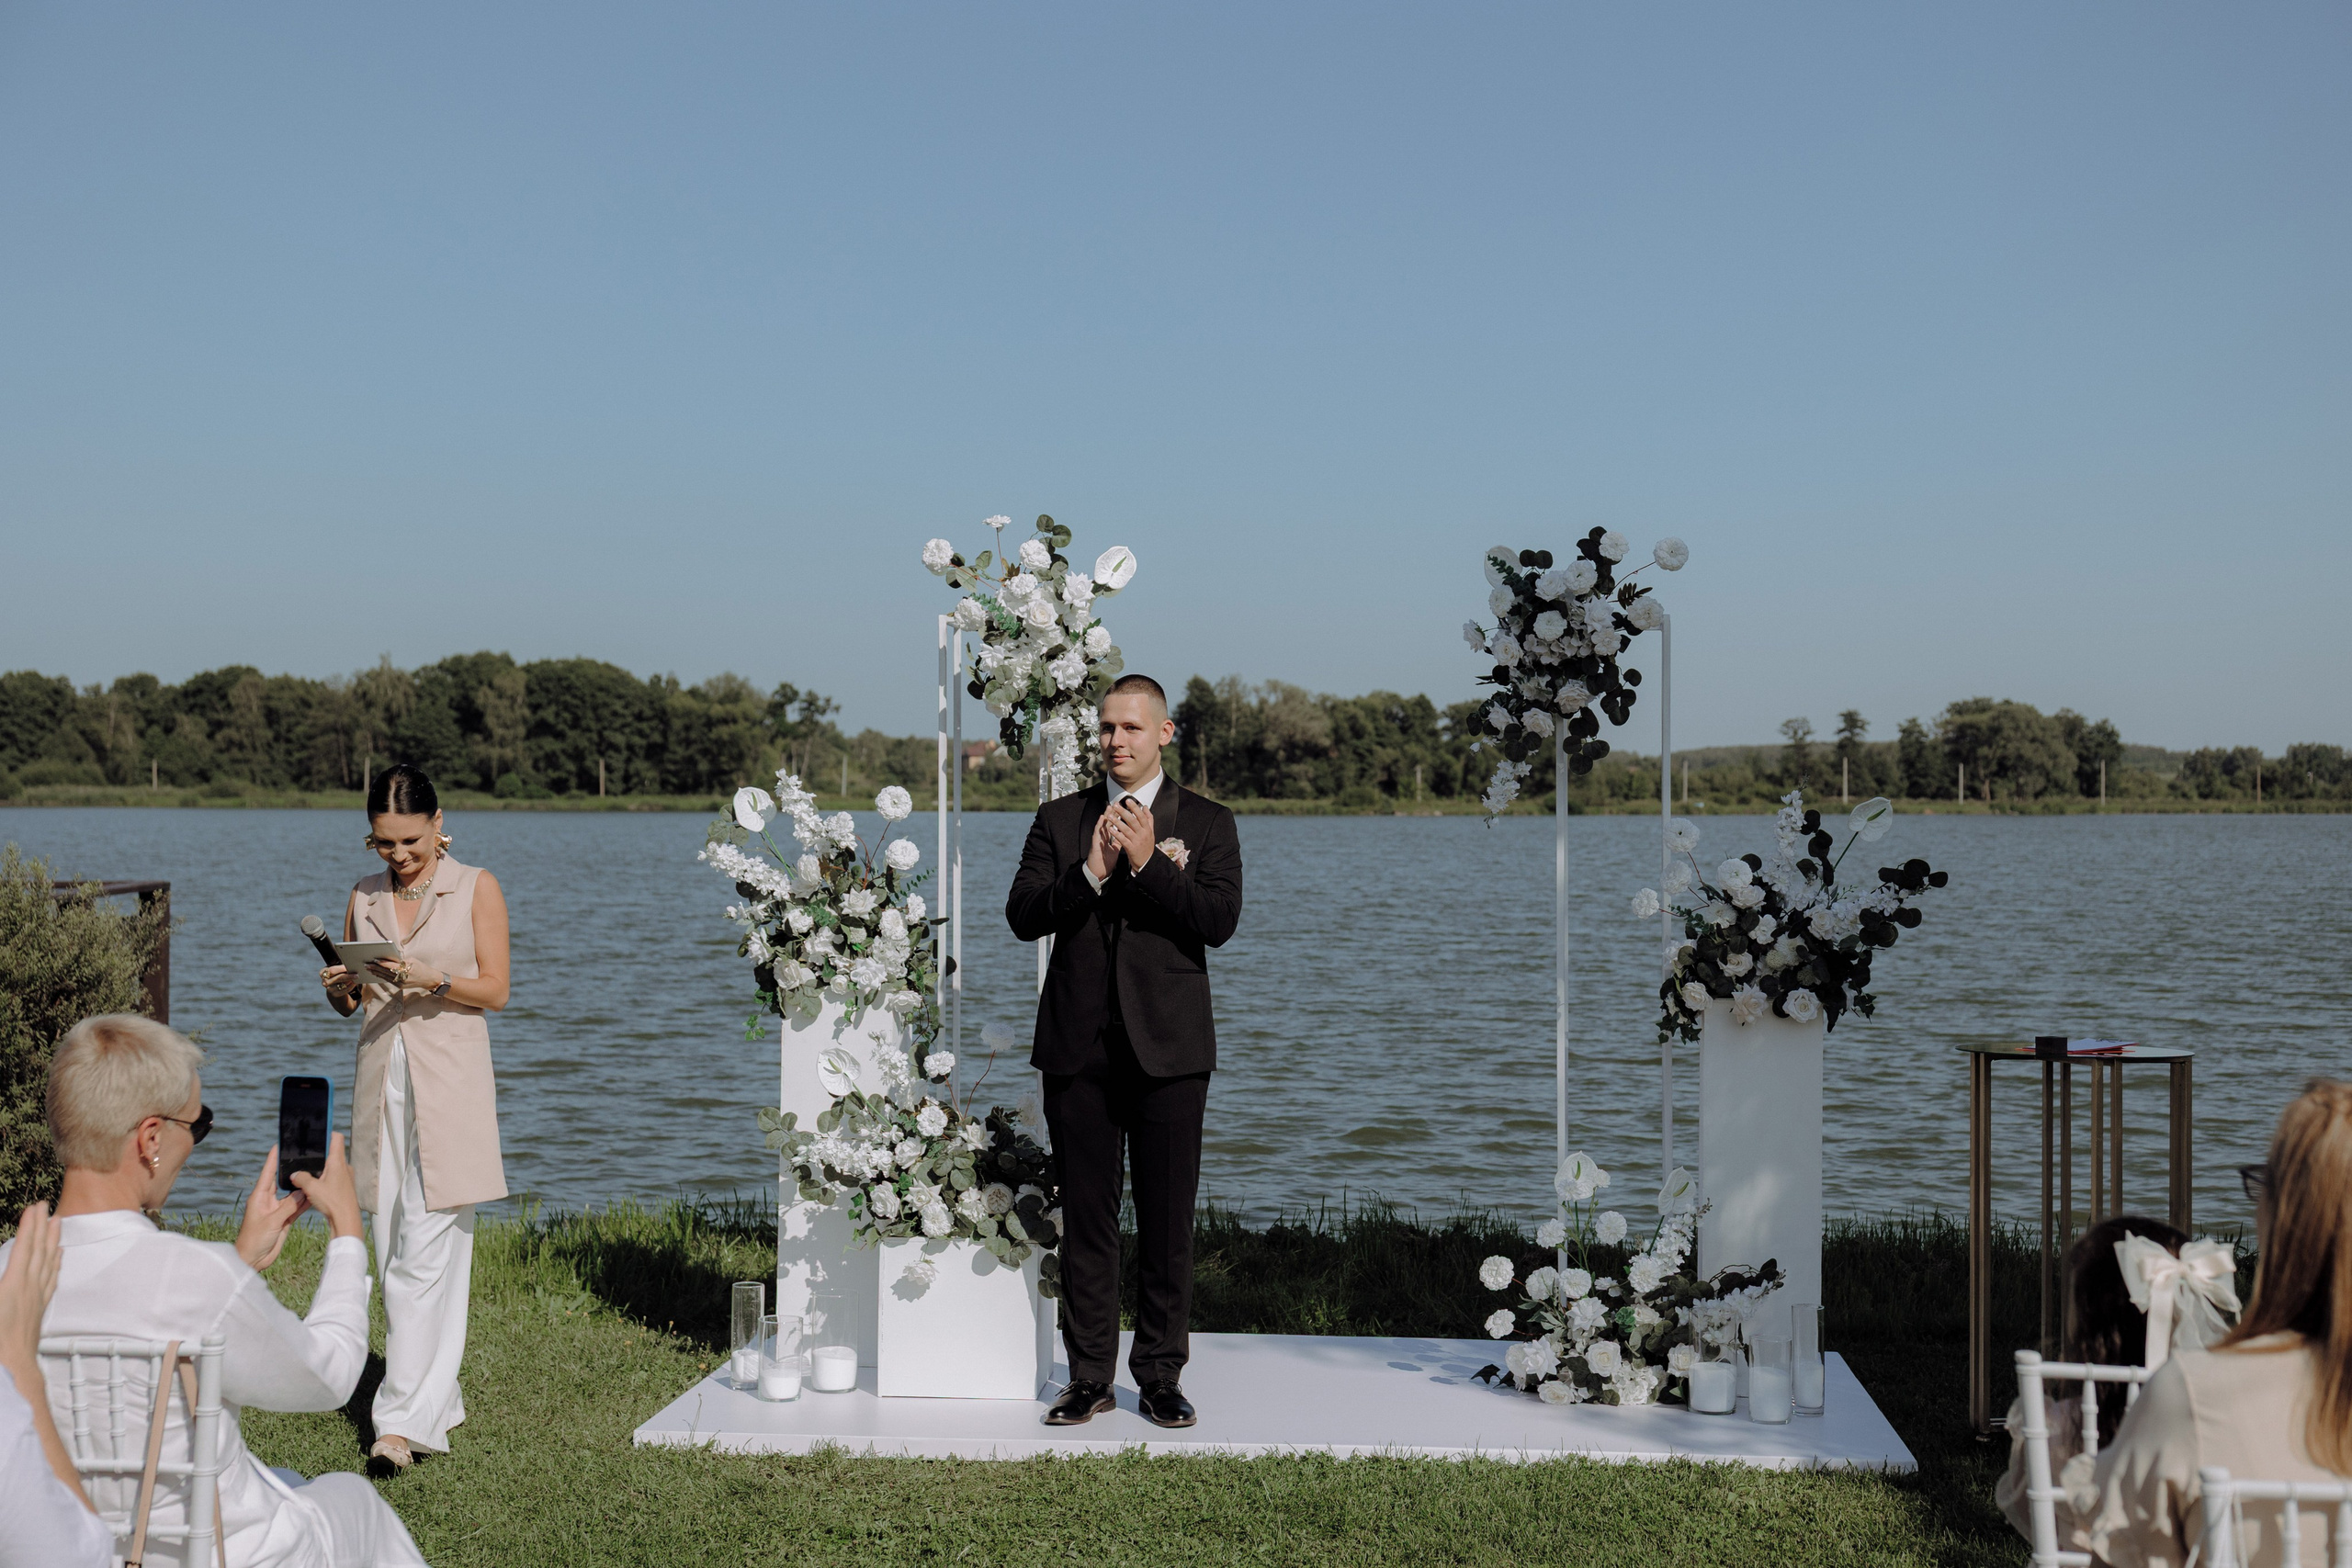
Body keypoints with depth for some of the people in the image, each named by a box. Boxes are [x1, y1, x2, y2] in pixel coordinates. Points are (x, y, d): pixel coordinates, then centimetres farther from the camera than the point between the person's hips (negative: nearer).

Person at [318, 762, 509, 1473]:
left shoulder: (476, 888, 0)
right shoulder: (364, 897, 12)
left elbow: (494, 989, -4)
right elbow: (350, 1004, 16)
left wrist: (429, 977, -19)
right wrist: (338, 986, -6)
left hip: (449, 1079, -5)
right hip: (381, 1075, 5)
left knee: (426, 1249, -11)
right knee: (394, 1250, 7)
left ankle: (403, 1418, -12)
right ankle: (439, 1399, 19)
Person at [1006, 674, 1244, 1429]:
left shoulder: (1207, 823, 5)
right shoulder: (1060, 819, 10)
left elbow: (1220, 920, -9)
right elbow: (1023, 915, 0)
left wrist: (1147, 862, -17)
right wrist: (1091, 873, -15)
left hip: (1168, 1050, -1)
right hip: (1079, 1047, 2)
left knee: (1168, 1220, 3)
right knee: (1086, 1219, 6)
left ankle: (1161, 1376, 13)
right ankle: (1090, 1378, 14)